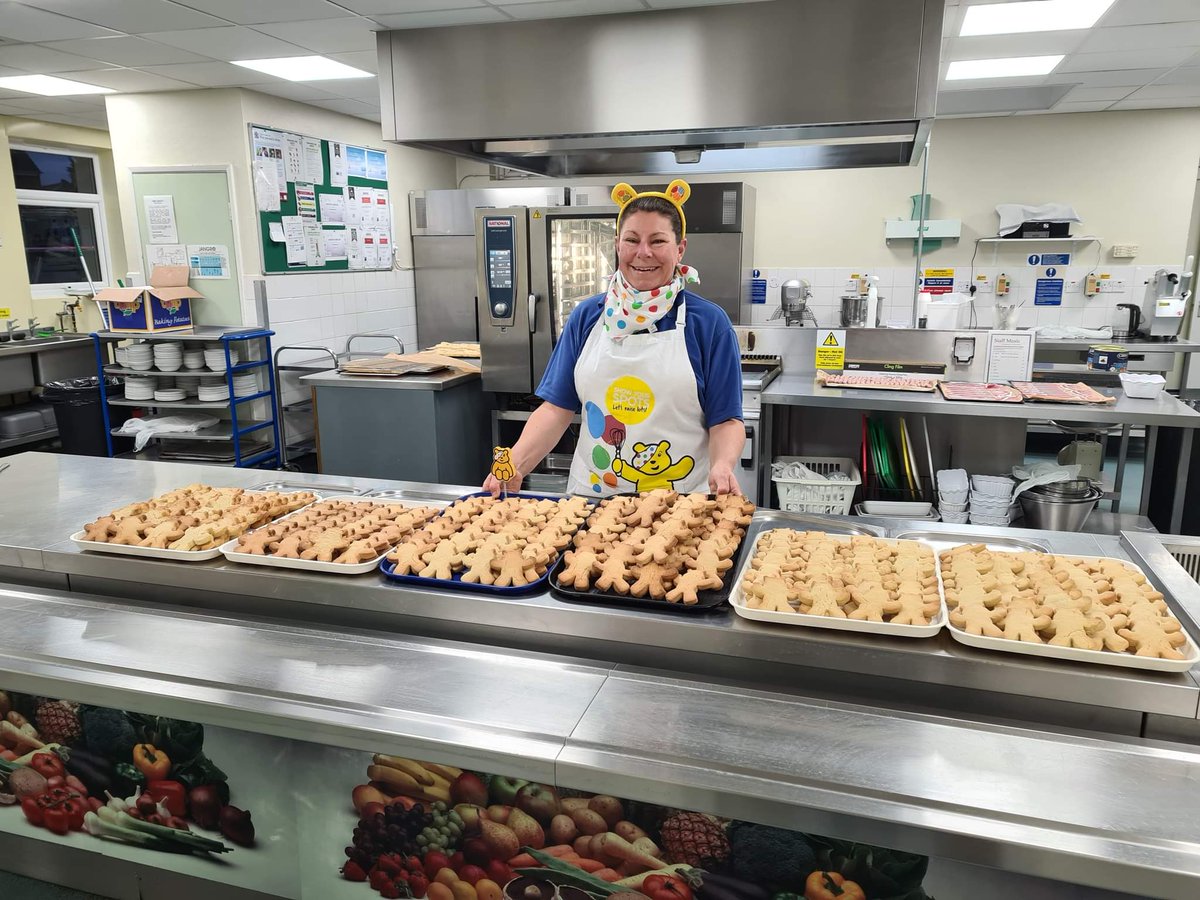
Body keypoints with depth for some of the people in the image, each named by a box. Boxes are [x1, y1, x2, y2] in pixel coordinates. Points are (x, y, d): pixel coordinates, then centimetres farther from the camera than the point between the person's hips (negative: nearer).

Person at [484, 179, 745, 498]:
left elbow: (725, 420, -1)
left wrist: (723, 466, -22)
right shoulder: (587, 316, 7)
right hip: (590, 495, 2)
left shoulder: (709, 323, -1)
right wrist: (516, 462, -11)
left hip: (680, 504, -2)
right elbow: (556, 408, 5)